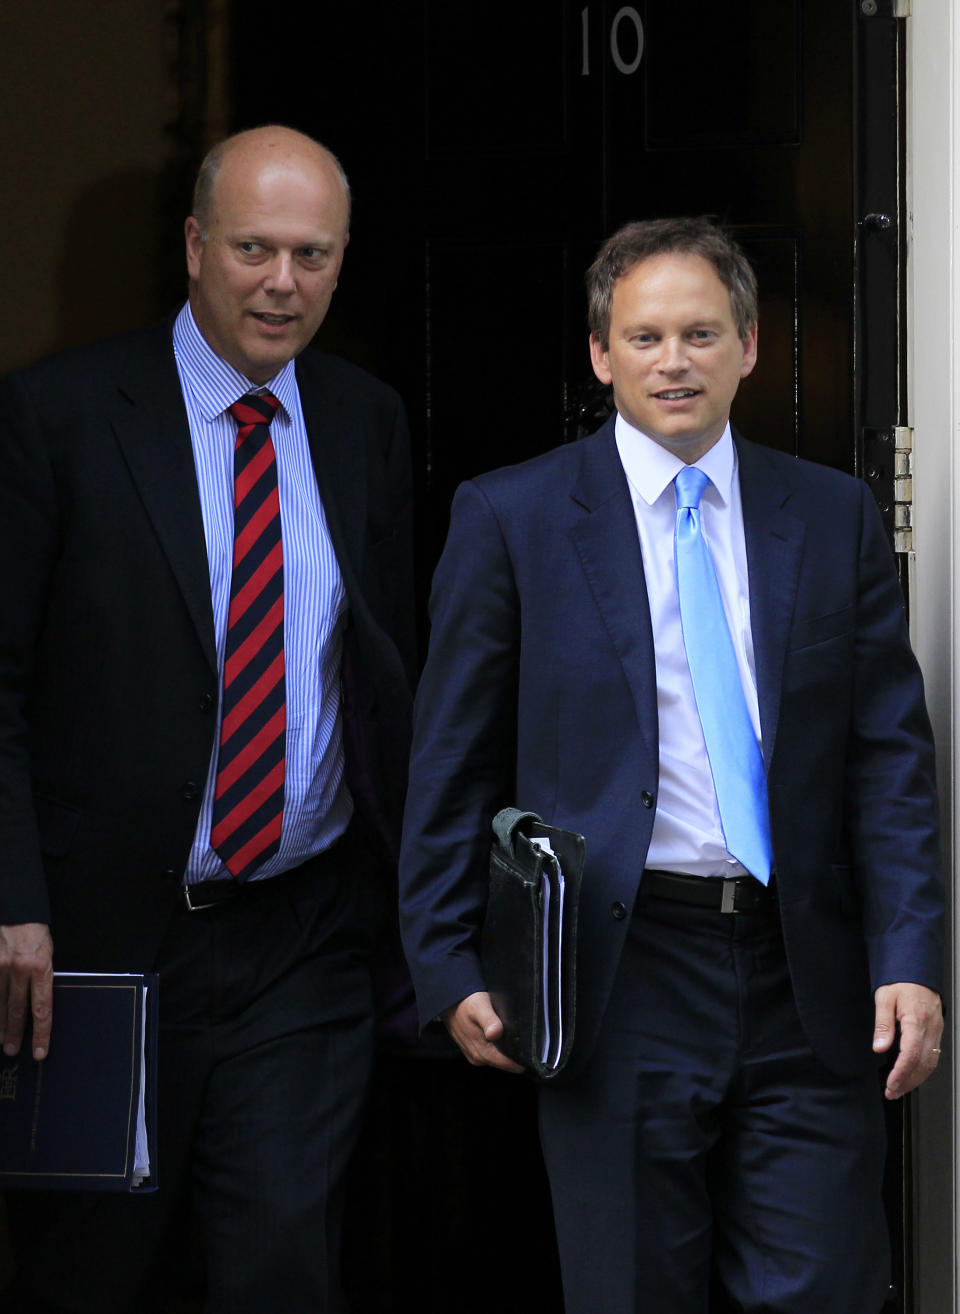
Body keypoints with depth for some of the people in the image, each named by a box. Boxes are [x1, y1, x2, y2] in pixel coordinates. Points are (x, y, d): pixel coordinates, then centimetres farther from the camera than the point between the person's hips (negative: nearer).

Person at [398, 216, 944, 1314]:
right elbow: (451, 764, 4)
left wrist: (909, 961, -3)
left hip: (806, 984, 2)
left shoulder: (833, 516, 9)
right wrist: (451, 970, -2)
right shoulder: (510, 518, 3)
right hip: (622, 979, -2)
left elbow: (891, 754, 6)